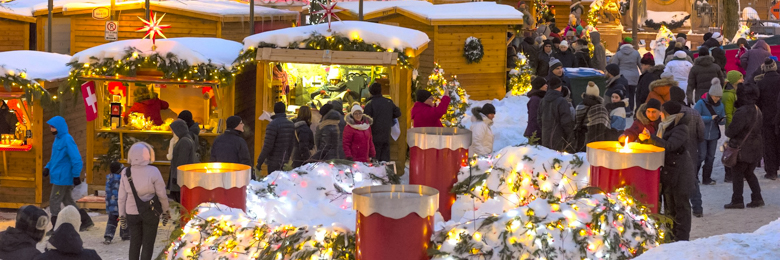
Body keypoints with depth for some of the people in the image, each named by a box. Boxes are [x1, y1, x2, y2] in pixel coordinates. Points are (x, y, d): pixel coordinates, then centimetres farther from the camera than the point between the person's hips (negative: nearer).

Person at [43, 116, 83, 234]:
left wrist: (76, 175, -19)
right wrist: (48, 167, 11)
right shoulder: (57, 139, 12)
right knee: (67, 200, 15)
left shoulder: (67, 140, -17)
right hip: (57, 176, 9)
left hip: (62, 178, -9)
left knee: (54, 201, -6)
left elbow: (76, 159, -19)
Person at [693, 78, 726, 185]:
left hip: (713, 135, 5)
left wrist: (722, 120, -17)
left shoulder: (720, 105, 5)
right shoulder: (701, 103, -10)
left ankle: (706, 178, 17)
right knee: (702, 155, -8)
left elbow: (723, 120, 10)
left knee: (710, 156, 7)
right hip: (702, 134, -5)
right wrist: (711, 118, -25)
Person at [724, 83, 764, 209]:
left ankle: (737, 201, 3)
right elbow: (761, 129, 16)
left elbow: (731, 131, -20)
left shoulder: (742, 112, -22)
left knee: (737, 174, 2)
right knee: (749, 173, 19)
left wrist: (727, 132, 2)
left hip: (742, 149, -8)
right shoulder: (757, 111, 7)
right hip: (756, 148, 8)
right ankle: (757, 198, 15)